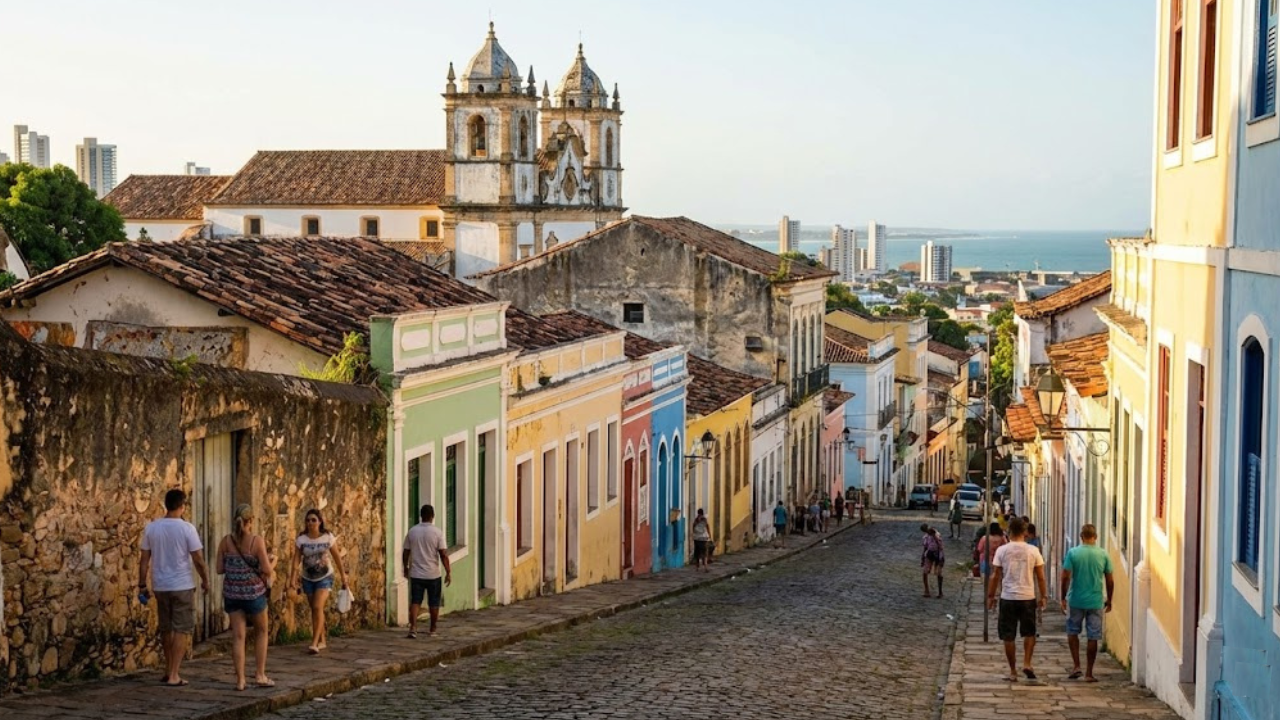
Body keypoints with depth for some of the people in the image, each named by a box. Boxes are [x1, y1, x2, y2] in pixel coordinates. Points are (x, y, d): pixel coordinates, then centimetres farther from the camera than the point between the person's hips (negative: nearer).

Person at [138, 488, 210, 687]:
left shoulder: (151, 527, 0)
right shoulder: (186, 528, -12)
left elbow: (145, 560, 2)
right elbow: (198, 560, -11)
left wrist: (142, 585, 9)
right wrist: (205, 581, 4)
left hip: (160, 586, 4)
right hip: (182, 586, -4)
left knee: (166, 628, 17)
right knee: (182, 630, 2)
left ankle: (169, 670, 27)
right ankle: (174, 675, -3)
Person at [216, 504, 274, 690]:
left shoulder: (226, 541, -2)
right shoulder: (257, 541, -12)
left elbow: (220, 569, 2)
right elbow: (267, 570, -12)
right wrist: (272, 560, 9)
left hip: (232, 593, 3)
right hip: (254, 592, -3)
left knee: (238, 636, 5)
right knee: (261, 632, 17)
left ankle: (240, 679, 2)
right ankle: (260, 675, 15)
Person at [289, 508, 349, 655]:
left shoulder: (328, 537, -9)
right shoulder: (301, 539, -7)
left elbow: (336, 557, 0)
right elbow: (296, 560, -10)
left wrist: (343, 576, 5)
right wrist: (292, 579, -18)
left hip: (325, 577, -3)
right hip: (308, 579, 3)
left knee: (318, 607, -18)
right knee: (315, 610, 12)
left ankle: (315, 643, -21)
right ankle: (322, 640, 30)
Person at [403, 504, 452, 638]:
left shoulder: (412, 531, -1)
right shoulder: (437, 532, -9)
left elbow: (405, 553, 5)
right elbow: (443, 554, -12)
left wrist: (406, 568, 19)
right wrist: (448, 572, -6)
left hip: (416, 573, 2)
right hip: (433, 574, -2)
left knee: (415, 601, 3)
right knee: (434, 603, 12)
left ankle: (413, 627, -13)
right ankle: (432, 629, 22)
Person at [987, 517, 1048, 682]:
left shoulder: (1002, 550, -4)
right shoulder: (1033, 551, -2)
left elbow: (995, 576, -1)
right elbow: (1041, 577, 2)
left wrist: (990, 596, 9)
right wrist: (1042, 596, 13)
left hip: (1007, 598, -1)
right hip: (1028, 597, 1)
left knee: (1008, 637, 6)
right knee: (1029, 633, 19)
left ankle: (1013, 672, 8)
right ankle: (1027, 664, 4)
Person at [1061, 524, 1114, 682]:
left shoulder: (1073, 553, -6)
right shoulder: (1103, 555, -2)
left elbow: (1065, 577, -9)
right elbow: (1109, 581, 2)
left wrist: (1063, 598, 1)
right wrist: (1109, 600, 14)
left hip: (1076, 600, -1)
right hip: (1096, 602, 1)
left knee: (1073, 632, 18)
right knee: (1093, 637, 6)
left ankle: (1076, 665, 7)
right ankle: (1089, 673, 9)